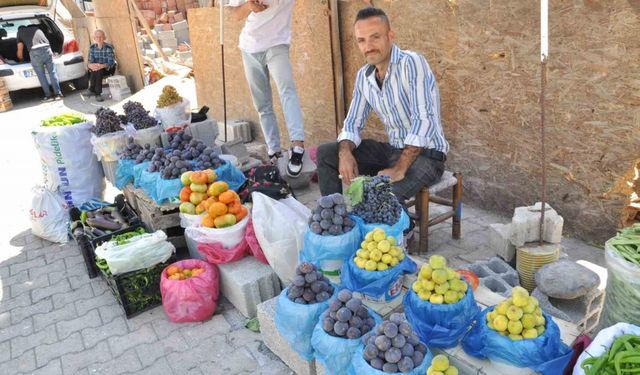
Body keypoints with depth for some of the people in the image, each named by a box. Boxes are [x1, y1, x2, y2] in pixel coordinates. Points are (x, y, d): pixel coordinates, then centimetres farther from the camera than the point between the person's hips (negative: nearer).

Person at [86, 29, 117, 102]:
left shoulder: (109, 47, -13)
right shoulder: (92, 47, 0)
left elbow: (111, 63, -19)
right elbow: (90, 61, -3)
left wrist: (102, 66, -38)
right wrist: (90, 65, -29)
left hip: (108, 69, -4)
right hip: (97, 68, 4)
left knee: (97, 71, -32)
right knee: (94, 70, -30)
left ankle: (92, 90, -20)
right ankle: (97, 93, -28)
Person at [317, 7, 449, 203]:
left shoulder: (411, 62, -18)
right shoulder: (363, 76, 4)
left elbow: (423, 120, -26)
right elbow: (352, 124, 8)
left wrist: (399, 169, -31)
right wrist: (345, 153, -13)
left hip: (426, 154, -7)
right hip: (393, 150, 7)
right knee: (325, 153, 2)